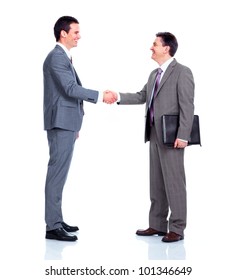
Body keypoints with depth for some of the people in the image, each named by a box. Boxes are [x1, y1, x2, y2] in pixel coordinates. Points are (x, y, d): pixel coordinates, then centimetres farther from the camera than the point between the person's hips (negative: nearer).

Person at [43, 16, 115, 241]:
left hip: (66, 123, 10)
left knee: (60, 172, 12)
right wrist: (100, 96, -15)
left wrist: (74, 125, 22)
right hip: (61, 123, -10)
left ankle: (56, 220, 20)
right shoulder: (56, 57, -13)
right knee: (57, 173, -8)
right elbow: (71, 89, -20)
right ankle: (52, 226, -5)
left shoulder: (64, 57, 19)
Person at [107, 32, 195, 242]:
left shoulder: (182, 72, -9)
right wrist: (118, 96, 5)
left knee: (174, 182, -3)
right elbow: (142, 97, 18)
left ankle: (177, 228, 5)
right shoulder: (154, 74, 17)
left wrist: (183, 136, -19)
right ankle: (157, 224, 21)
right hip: (155, 135, 9)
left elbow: (187, 106, -14)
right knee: (156, 182, 12)